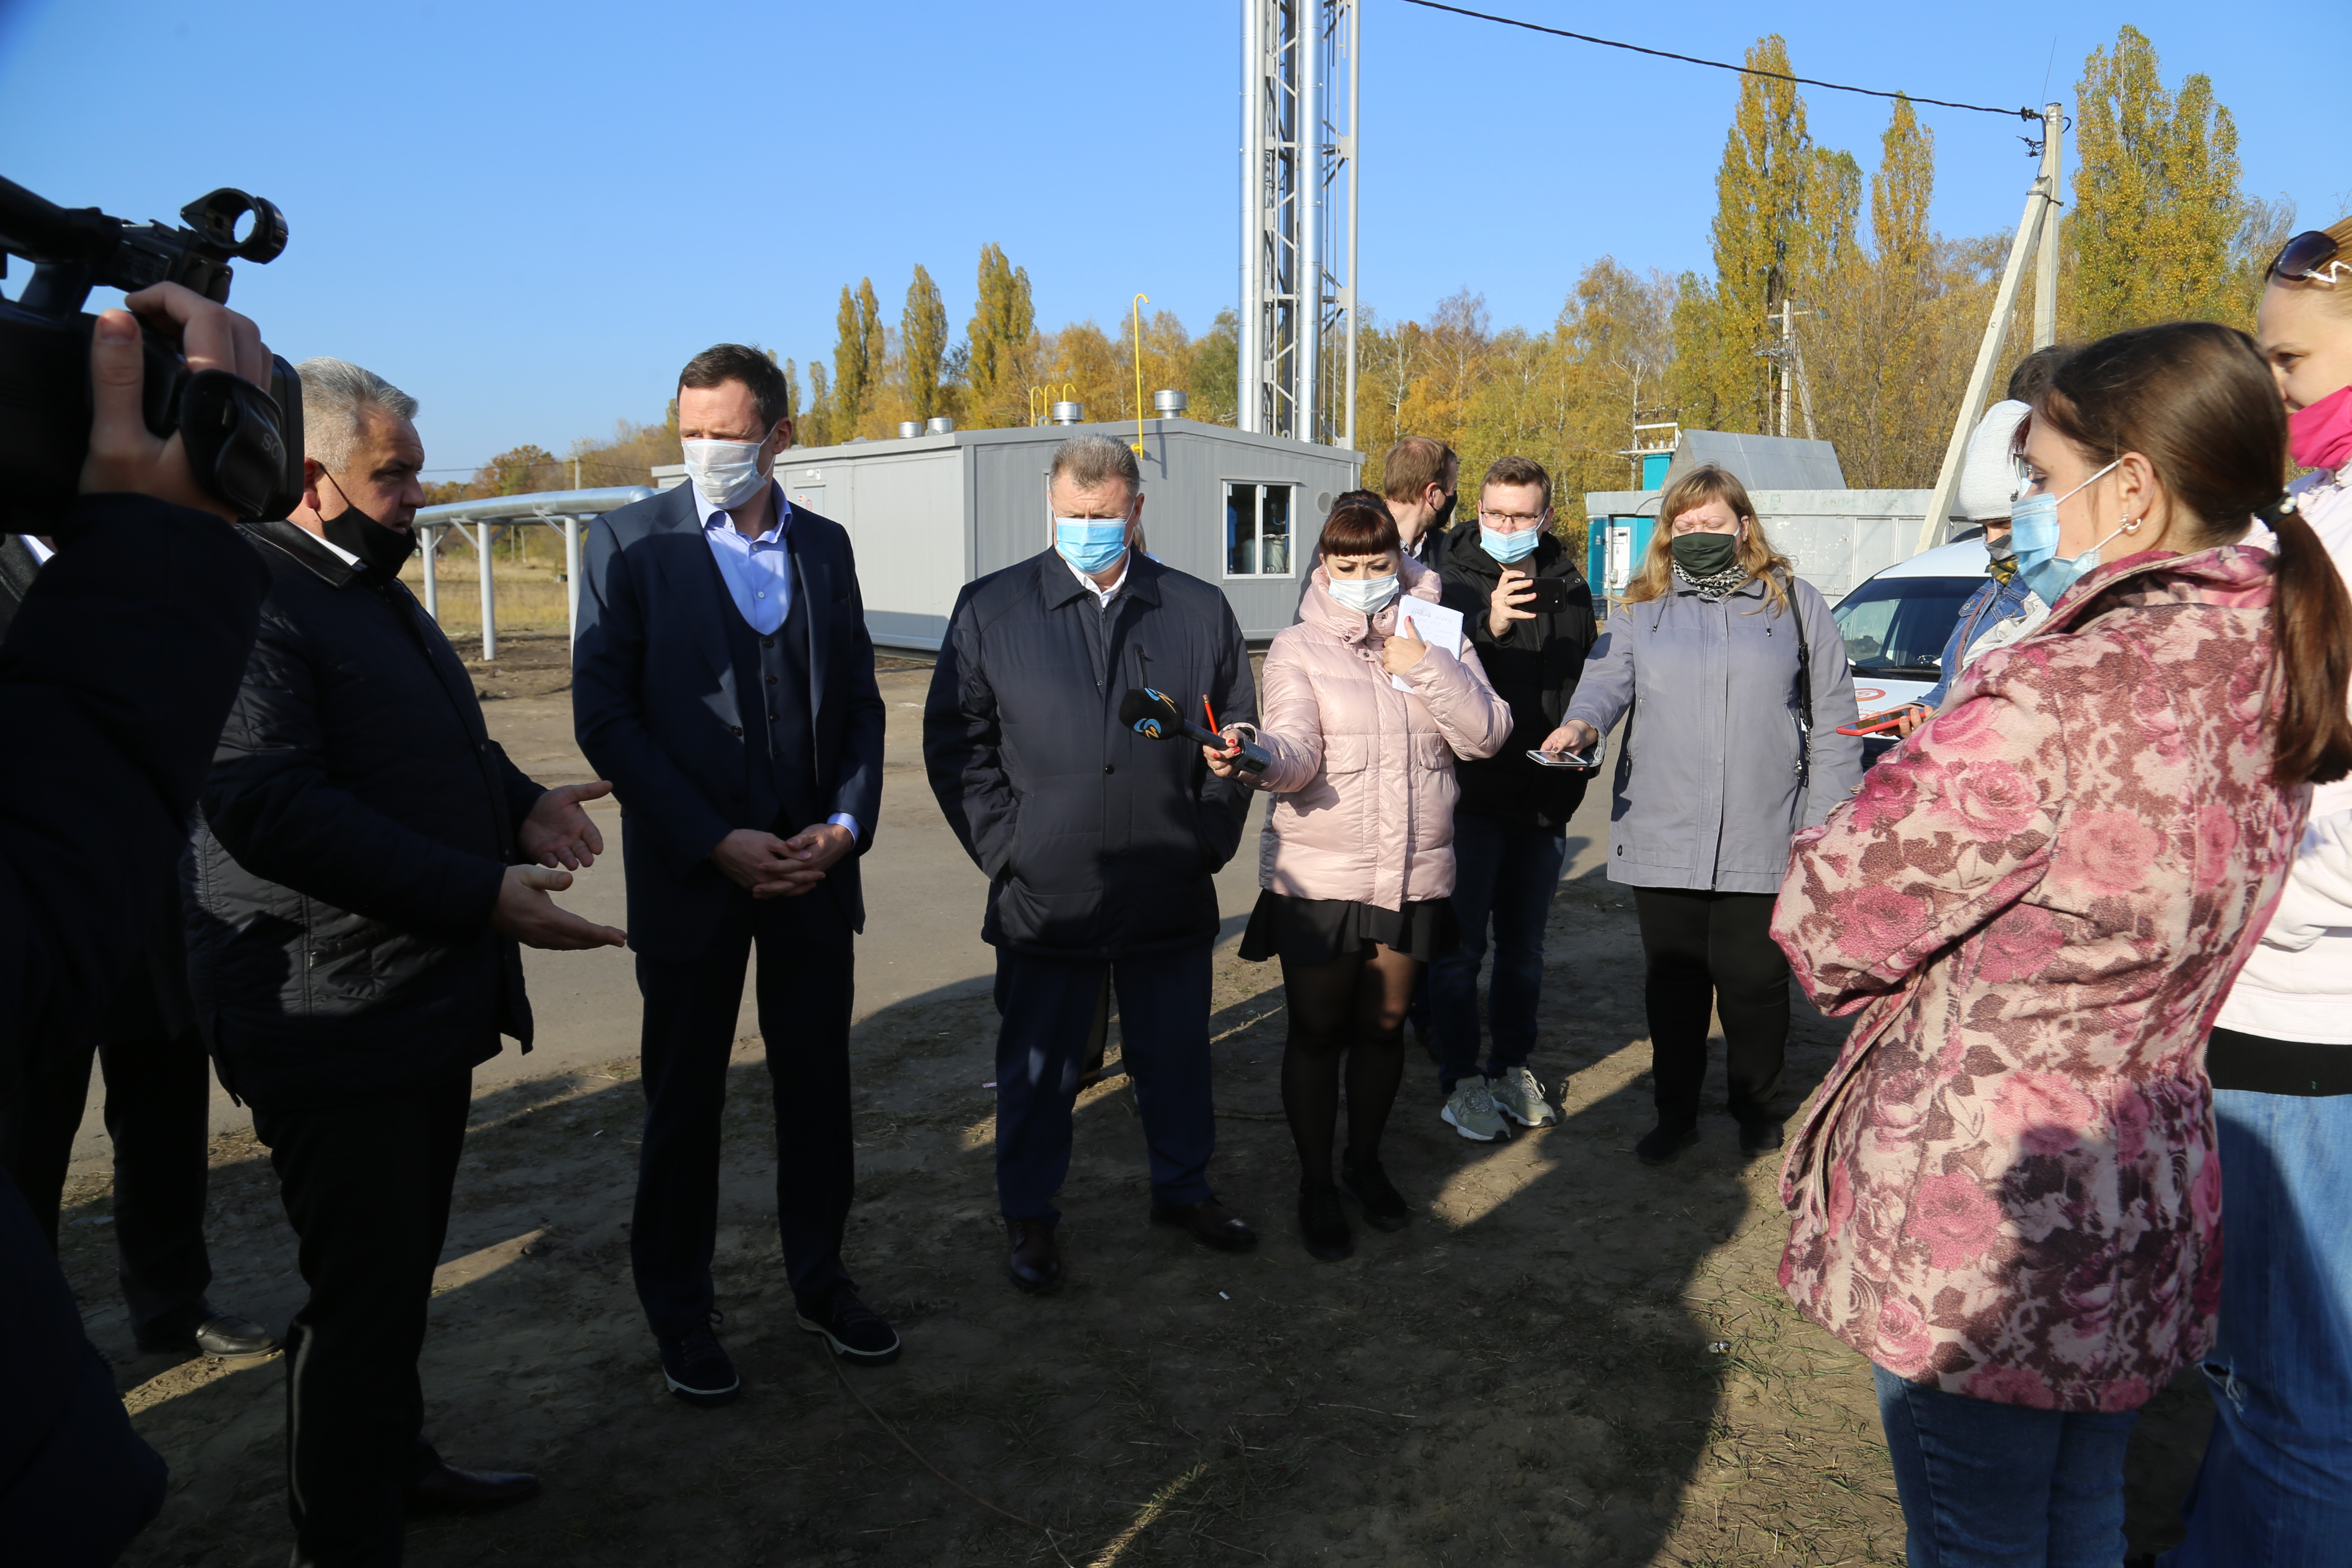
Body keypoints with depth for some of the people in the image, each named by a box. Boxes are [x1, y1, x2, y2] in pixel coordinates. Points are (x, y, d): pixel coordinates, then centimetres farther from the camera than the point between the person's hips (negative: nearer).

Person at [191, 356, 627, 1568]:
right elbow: (270, 806, -28)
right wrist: (482, 892, -31)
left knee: (403, 1262, 23)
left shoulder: (373, 592, 16)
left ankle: (394, 1459, 42)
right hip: (334, 1021, -10)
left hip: (427, 1000, 10)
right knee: (360, 1288, 2)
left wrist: (521, 804, 5)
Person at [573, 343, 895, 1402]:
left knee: (818, 1083, 12)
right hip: (691, 873, -3)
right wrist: (718, 844, -14)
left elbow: (861, 702, 10)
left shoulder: (825, 546, 7)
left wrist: (848, 821, -6)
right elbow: (604, 717, -9)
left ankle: (820, 1280, 32)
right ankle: (679, 1311, 28)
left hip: (815, 867, 3)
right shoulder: (631, 543, -4)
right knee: (683, 1101, 10)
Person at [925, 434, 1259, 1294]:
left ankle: (1184, 1188, 39)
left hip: (1172, 894, 2)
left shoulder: (1201, 609, 6)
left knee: (1176, 1055, 17)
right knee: (1039, 1067, 10)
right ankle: (1029, 1215, 30)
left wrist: (1210, 836, 2)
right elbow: (955, 739, 0)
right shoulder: (990, 607, 0)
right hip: (1044, 896, -2)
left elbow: (1237, 736, 10)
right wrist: (1004, 846, -7)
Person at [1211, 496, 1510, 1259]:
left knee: (1384, 1025, 14)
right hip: (1318, 877, -3)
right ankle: (1316, 1182, 24)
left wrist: (1421, 666, -14)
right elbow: (1296, 753, -17)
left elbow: (1486, 733, -3)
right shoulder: (1299, 648, -2)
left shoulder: (1435, 639, 7)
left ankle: (1365, 1162, 36)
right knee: (1317, 1031, 5)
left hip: (1414, 874, 3)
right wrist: (1255, 757, -39)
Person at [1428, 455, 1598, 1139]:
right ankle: (1460, 1079, 15)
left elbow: (1588, 685, 14)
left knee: (1524, 946, 14)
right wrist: (1488, 626, -34)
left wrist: (1570, 780, 7)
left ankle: (1512, 1067, 28)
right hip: (1469, 794, -4)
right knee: (1461, 944, 3)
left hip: (1543, 799, 4)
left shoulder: (1570, 583, 8)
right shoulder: (1450, 578, -6)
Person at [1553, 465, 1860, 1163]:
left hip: (1762, 840, -1)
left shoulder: (1795, 602, 8)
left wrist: (1826, 813, 0)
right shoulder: (1640, 608, 12)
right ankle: (1675, 1113, 25)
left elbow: (1833, 715, 7)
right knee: (1672, 984, 9)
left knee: (1754, 982, 6)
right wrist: (1582, 721, -25)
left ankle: (1756, 1106, 29)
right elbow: (1608, 678, -1)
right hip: (1662, 837, 1)